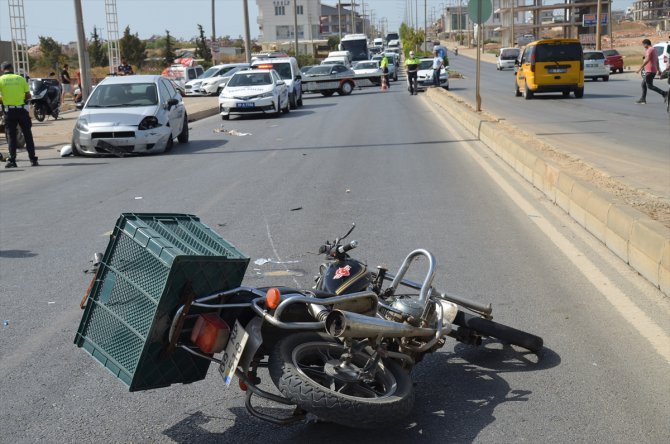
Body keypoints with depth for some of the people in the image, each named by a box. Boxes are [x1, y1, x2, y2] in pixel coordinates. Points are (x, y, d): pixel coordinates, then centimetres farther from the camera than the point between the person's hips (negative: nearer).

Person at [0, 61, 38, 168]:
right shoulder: (20, 78, 2)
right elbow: (28, 95, 1)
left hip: (9, 111, -1)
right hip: (22, 110, 1)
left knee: (11, 136, 5)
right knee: (28, 135, 8)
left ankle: (12, 160, 2)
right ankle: (33, 159, 9)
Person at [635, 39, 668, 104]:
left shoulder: (650, 50, -13)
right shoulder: (653, 49, 19)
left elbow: (647, 60, -24)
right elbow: (657, 60, 23)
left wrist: (640, 68, -25)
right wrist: (658, 70, 27)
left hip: (650, 71, -10)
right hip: (648, 71, 10)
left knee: (649, 86, -10)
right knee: (643, 84, 13)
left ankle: (664, 93, -14)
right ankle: (643, 99, 15)